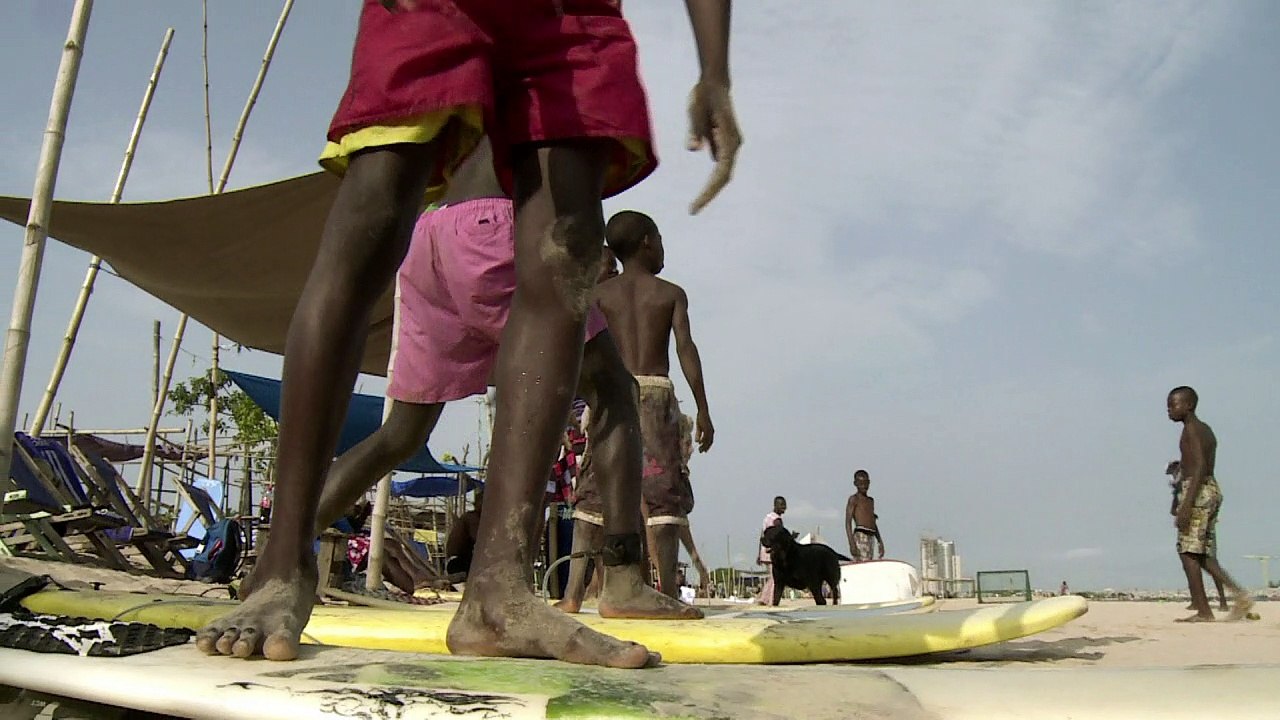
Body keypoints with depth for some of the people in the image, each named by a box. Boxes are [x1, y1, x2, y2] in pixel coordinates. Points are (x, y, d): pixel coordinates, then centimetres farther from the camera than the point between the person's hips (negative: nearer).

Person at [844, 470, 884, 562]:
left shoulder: (871, 500, 25)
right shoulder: (854, 499, 2)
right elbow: (848, 522, -7)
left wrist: (880, 542, 22)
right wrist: (851, 543, -17)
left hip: (871, 538, 8)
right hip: (860, 536, -8)